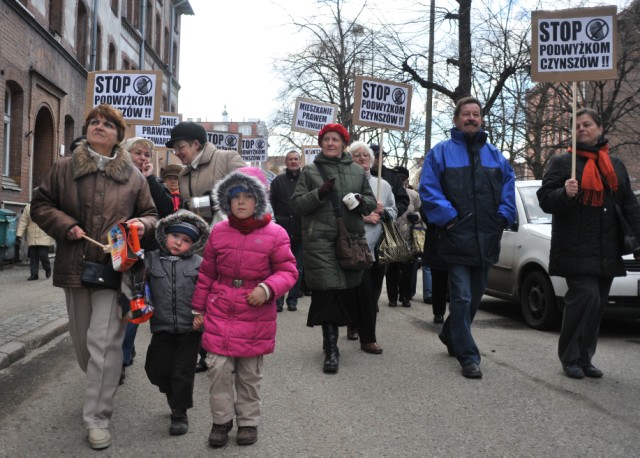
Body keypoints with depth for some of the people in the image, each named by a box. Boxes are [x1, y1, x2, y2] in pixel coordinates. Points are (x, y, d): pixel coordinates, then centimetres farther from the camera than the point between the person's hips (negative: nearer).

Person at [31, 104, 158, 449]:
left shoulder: (133, 175, 5)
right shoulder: (64, 168, 5)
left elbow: (151, 214, 12)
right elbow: (40, 205, 9)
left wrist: (142, 224, -12)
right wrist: (66, 226, -8)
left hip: (115, 266, -2)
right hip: (75, 265, 3)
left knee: (104, 341, -7)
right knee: (81, 338, 16)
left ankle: (97, 419, 0)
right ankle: (101, 384, 43)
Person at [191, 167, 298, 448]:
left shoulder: (274, 234, -7)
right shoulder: (219, 232, 2)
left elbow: (288, 271, -3)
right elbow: (206, 274, 9)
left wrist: (268, 288, -21)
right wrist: (198, 309, 12)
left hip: (256, 316, -1)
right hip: (220, 312, 2)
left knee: (250, 373, 10)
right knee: (218, 368, -3)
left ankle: (248, 421, 29)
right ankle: (221, 420, 18)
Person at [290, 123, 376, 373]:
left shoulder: (357, 171, 14)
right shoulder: (310, 172, 8)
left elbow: (372, 202, 17)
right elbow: (296, 204, 2)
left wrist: (362, 201, -7)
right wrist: (319, 193, -14)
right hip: (320, 241, -3)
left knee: (347, 291, 6)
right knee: (327, 292, -10)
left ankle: (330, 340, 24)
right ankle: (331, 350, -7)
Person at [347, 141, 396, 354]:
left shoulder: (383, 184, 18)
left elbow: (394, 211, 19)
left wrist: (383, 211, -2)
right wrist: (363, 217, -15)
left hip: (377, 245, 6)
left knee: (369, 292, 10)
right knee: (365, 291, -9)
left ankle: (356, 326, 27)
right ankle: (367, 338, -3)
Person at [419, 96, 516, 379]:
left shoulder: (495, 156, 15)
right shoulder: (441, 152, 1)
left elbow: (508, 188, 13)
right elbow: (429, 189, -6)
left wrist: (503, 217, -2)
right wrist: (449, 217, -15)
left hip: (485, 239, 5)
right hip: (456, 238, -5)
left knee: (475, 296, 15)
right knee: (462, 297, -8)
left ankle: (450, 336, 37)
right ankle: (468, 356, -1)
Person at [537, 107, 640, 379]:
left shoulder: (615, 165, 18)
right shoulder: (562, 162, 4)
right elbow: (545, 199, -2)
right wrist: (564, 193, -23)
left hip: (607, 252, 5)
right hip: (576, 251, -5)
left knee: (597, 305, 7)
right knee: (586, 298, -17)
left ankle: (585, 359, 17)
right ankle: (571, 357, -3)